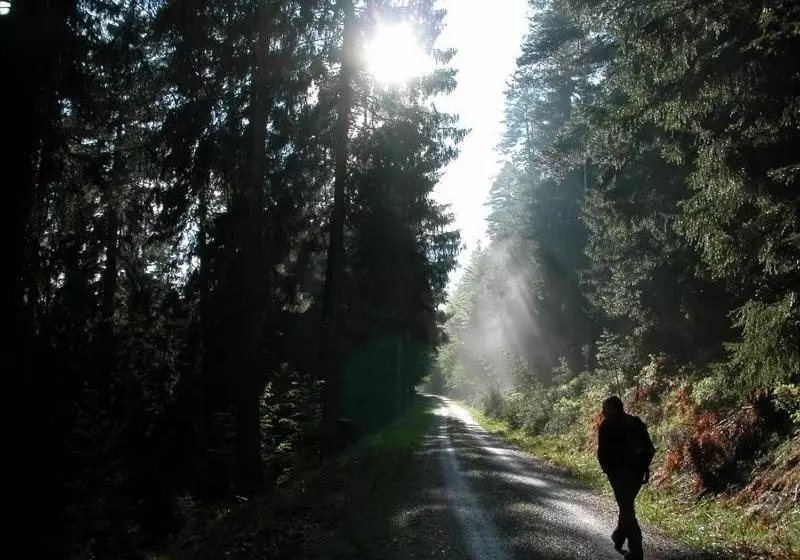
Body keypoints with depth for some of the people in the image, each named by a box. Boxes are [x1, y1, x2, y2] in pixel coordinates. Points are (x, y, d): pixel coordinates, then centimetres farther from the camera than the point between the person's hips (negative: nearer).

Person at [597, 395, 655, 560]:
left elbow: (602, 451, -7)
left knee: (627, 510, -1)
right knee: (627, 505, 23)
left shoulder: (607, 425, -5)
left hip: (620, 471, -6)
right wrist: (645, 467, 13)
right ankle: (618, 538, 34)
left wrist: (607, 469, 6)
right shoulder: (637, 422, 12)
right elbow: (649, 447, 10)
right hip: (638, 470, 6)